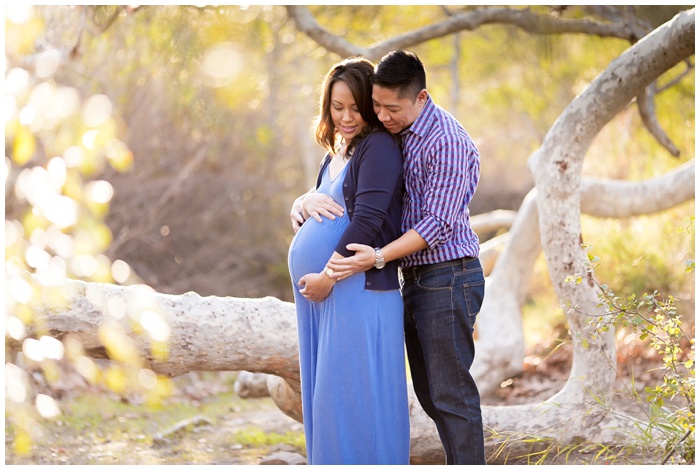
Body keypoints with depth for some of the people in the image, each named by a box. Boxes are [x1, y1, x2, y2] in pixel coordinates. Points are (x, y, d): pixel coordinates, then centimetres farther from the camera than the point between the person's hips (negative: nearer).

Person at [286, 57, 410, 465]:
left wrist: (328, 276, -17)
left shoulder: (379, 147, -9)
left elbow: (367, 219, -17)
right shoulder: (336, 155, 20)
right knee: (323, 395, 11)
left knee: (348, 396, -7)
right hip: (321, 293, 9)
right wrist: (305, 204, 7)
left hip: (357, 289, -9)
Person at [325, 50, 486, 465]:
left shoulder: (446, 141, -18)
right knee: (428, 390, 13)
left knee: (450, 391, -6)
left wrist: (379, 258, -29)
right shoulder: (398, 134, 10)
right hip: (416, 279, 9)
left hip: (448, 277, -9)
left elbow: (439, 223, -21)